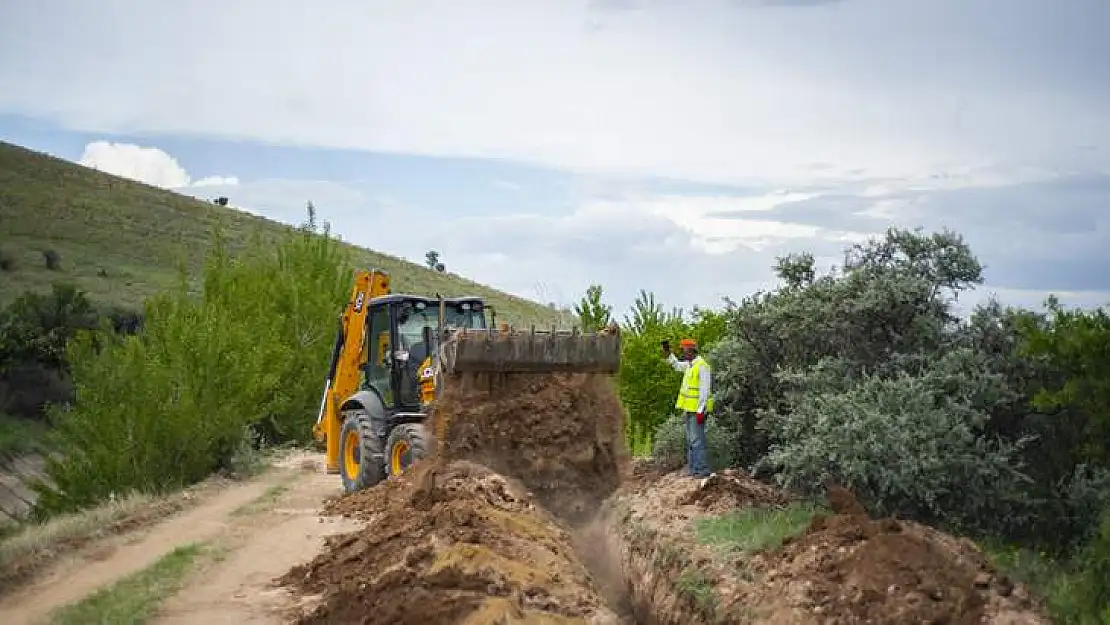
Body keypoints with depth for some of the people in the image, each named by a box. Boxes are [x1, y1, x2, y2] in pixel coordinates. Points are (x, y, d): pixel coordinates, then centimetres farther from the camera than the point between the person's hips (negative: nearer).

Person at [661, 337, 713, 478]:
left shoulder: (702, 366, -15)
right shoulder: (689, 364, 13)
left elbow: (704, 390, -20)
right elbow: (677, 365, 35)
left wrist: (701, 411, -23)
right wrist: (667, 352, 20)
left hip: (697, 410, -10)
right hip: (689, 409, 10)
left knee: (697, 440, -10)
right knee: (690, 440, 13)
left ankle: (702, 470, -8)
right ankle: (694, 469, 18)